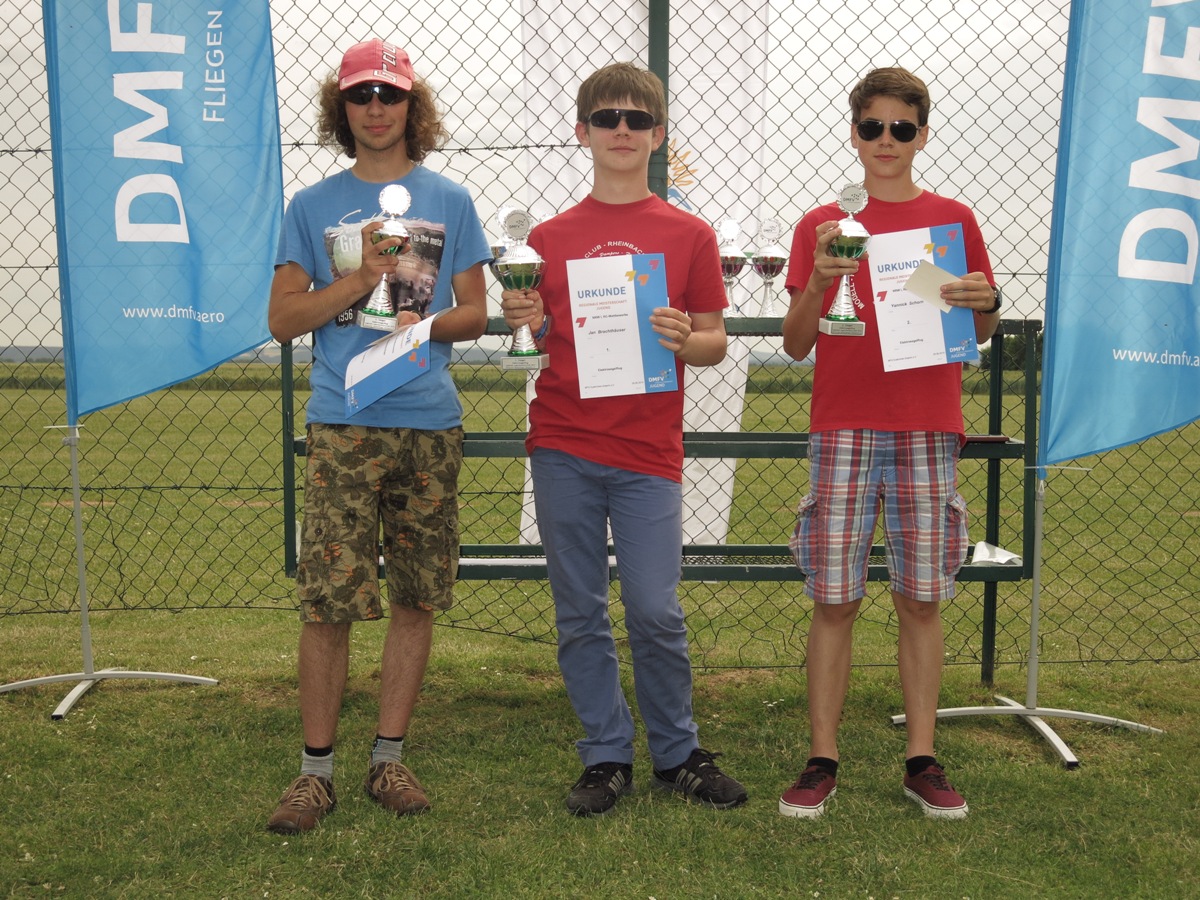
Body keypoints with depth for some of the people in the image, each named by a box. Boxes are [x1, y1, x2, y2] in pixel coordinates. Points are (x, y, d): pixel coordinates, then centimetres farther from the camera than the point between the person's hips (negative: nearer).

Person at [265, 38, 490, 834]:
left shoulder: (449, 201, 10)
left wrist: (425, 323, -11)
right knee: (327, 601, -5)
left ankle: (389, 759, 18)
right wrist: (358, 282, -9)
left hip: (430, 424, 1)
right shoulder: (313, 207, 9)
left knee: (417, 597, 5)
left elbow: (474, 314, 9)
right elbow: (283, 319, 5)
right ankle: (316, 770, 8)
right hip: (343, 424, -1)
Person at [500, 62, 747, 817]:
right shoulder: (549, 238, 8)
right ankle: (607, 757, 19)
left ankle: (679, 754, 17)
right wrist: (525, 322, -10)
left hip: (648, 451, -2)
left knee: (656, 611, -3)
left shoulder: (689, 236, 4)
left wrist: (686, 341, -16)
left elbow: (715, 343, 6)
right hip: (563, 448, 2)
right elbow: (541, 342, 12)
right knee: (580, 613, 6)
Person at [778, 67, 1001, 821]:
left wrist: (986, 302, -8)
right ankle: (822, 762, 7)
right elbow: (795, 345, 5)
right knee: (834, 598, -1)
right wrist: (819, 284, -12)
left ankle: (923, 760, 13)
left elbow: (981, 335, 14)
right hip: (843, 426, -1)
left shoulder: (953, 220, 10)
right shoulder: (822, 227, 7)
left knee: (923, 597, 4)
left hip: (928, 429, 1)